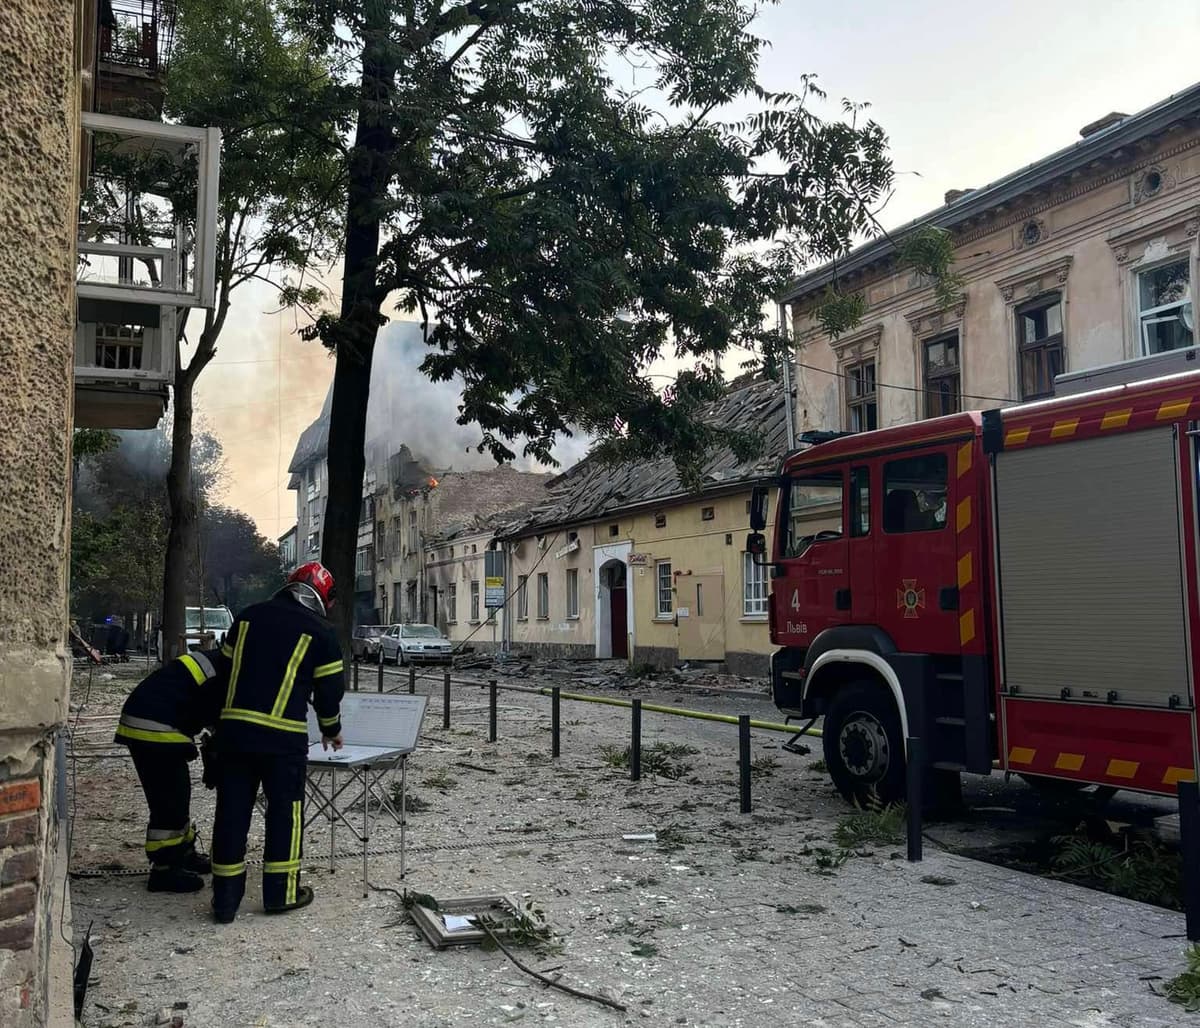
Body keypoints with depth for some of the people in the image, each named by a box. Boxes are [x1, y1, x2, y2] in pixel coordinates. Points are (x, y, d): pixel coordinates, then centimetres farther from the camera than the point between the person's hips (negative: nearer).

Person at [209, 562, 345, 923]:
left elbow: (228, 668, 18)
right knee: (285, 811, 11)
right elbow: (329, 689, 6)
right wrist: (331, 730, 24)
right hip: (284, 736, -4)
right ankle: (281, 892, 19)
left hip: (233, 728, 4)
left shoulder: (248, 616, 12)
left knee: (232, 811, 9)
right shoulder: (319, 631, 0)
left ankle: (225, 899, 15)